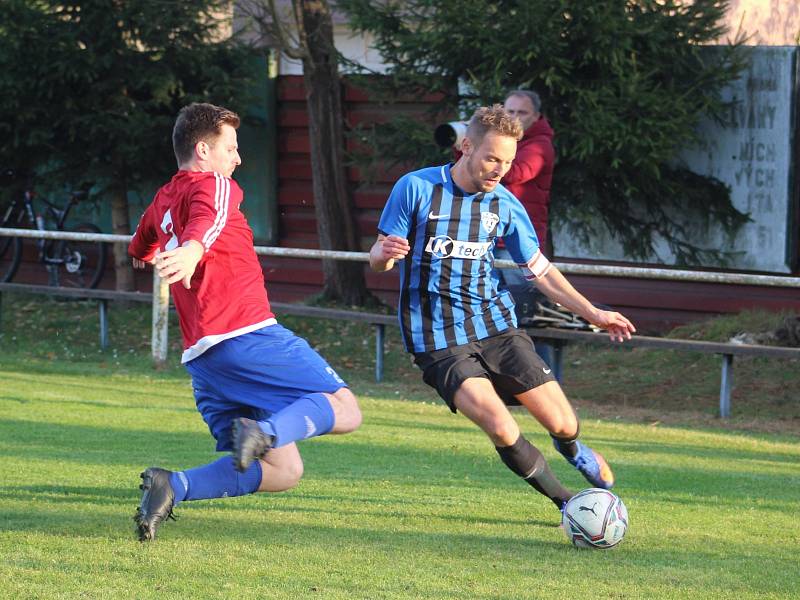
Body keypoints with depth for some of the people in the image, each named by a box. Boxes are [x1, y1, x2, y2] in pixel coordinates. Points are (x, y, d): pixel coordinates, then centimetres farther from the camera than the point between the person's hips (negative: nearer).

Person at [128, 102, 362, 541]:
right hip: (248, 333, -8)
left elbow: (139, 252, 45)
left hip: (201, 355, 8)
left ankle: (172, 486, -15)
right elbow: (209, 220, -23)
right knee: (344, 409, -1)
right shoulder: (214, 185, 2)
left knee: (281, 471, 6)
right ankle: (264, 431, -29)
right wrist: (193, 250, -46)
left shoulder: (162, 200, 24)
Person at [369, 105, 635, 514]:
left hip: (496, 326, 4)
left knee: (563, 425, -3)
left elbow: (539, 270, 12)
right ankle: (565, 501, 2)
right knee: (502, 429, -22)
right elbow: (377, 260, -3)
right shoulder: (416, 188, -8)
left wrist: (593, 314, 5)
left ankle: (572, 450, 37)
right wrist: (385, 254, -28)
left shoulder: (504, 204, 3)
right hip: (438, 339, -4)